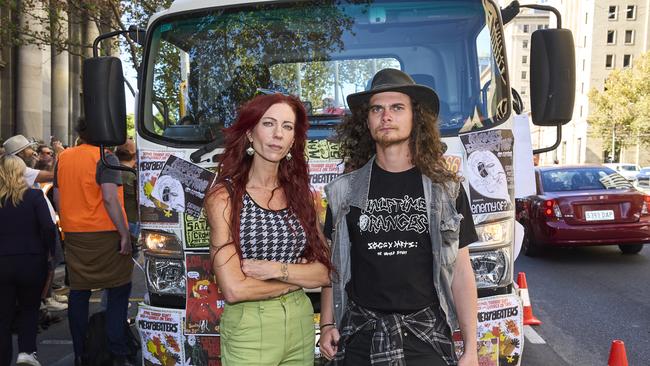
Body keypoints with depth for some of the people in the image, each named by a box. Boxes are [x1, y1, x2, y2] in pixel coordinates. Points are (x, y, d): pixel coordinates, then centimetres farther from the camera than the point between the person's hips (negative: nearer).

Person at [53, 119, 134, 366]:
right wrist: (125, 234, -17)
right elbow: (109, 198, -20)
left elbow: (58, 199, 13)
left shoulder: (63, 158, 8)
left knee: (78, 293, 11)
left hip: (74, 235, 6)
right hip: (105, 234, -5)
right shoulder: (105, 157, -10)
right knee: (118, 291, 5)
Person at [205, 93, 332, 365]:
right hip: (249, 331, -5)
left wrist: (277, 269, -18)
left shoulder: (300, 193, 3)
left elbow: (324, 273, -2)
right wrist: (299, 276, -8)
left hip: (301, 324, 5)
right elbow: (234, 289, -19)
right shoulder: (224, 196, -12)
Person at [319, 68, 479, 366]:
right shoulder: (344, 191, 3)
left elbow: (461, 271, 1)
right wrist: (327, 324, 2)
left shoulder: (446, 190, 1)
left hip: (426, 336, 0)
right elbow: (333, 264, 10)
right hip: (359, 337, 1)